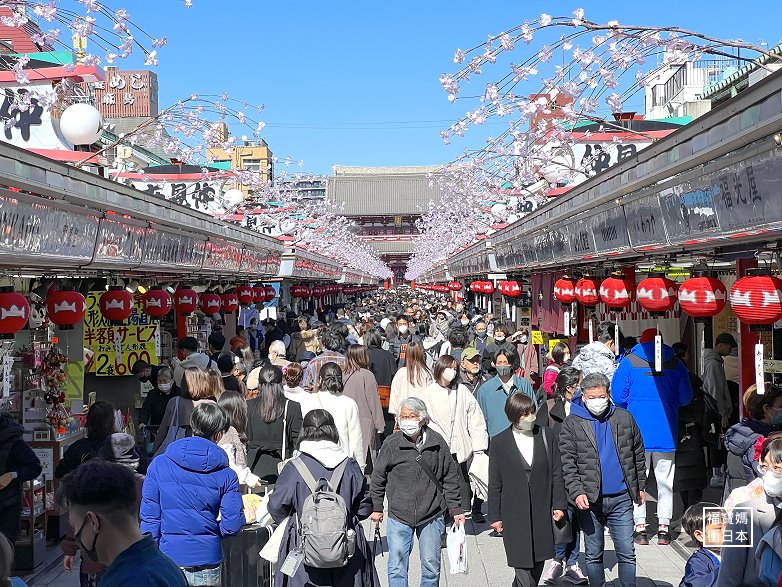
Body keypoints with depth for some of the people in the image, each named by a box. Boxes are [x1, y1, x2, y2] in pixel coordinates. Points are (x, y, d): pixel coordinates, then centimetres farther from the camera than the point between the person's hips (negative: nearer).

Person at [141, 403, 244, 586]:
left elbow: (149, 517, -3)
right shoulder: (226, 476, -4)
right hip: (207, 566, 0)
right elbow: (232, 525, -7)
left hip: (168, 560, 1)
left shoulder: (159, 464, -2)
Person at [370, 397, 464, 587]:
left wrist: (455, 509, 7)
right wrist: (376, 507, 11)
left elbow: (450, 478, 6)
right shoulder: (391, 444, -6)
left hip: (431, 516, 1)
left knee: (431, 564, 11)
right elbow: (378, 478, 6)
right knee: (397, 566, 0)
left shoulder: (437, 443, -3)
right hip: (399, 516, -1)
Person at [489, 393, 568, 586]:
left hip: (542, 512, 3)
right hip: (514, 514, -3)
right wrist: (494, 516, 2)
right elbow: (495, 483, 2)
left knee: (538, 563, 10)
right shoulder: (499, 442, -2)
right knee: (522, 563, -7)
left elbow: (556, 474, 8)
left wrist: (559, 504, 3)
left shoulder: (547, 436, 4)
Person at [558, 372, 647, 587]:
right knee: (593, 554, 10)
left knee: (627, 552, 4)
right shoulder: (571, 424, -3)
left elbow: (638, 455, 14)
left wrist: (640, 486, 15)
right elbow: (567, 463, -5)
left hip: (621, 498, 1)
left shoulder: (625, 418, 4)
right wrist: (577, 492, -16)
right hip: (589, 500, -1)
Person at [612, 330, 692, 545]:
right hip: (666, 433, 1)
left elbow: (617, 395, -1)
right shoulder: (675, 363, 3)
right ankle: (663, 528, 8)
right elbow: (686, 398, 3)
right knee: (665, 481, 9)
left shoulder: (629, 361, -1)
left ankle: (640, 527, 4)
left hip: (637, 431, -1)